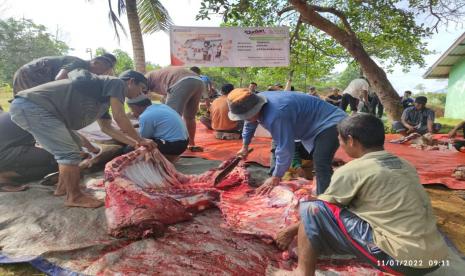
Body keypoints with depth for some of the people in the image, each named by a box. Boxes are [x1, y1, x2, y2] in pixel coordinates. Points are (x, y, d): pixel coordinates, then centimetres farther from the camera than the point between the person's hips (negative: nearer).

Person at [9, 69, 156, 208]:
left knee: (74, 145, 18)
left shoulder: (105, 98, 20)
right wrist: (140, 140, -7)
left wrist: (134, 142, 27)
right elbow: (119, 117, -16)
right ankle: (74, 196, 3)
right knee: (70, 152, -12)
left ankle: (62, 187, 28)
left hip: (29, 106, 11)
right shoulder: (115, 82, -6)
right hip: (32, 106, -11)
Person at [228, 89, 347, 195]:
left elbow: (285, 149, -33)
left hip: (329, 123, -10)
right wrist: (245, 147, 20)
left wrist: (276, 178, -22)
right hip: (312, 125, 10)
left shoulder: (275, 115, -39)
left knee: (321, 166, -24)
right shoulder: (256, 103, -7)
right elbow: (249, 124, 14)